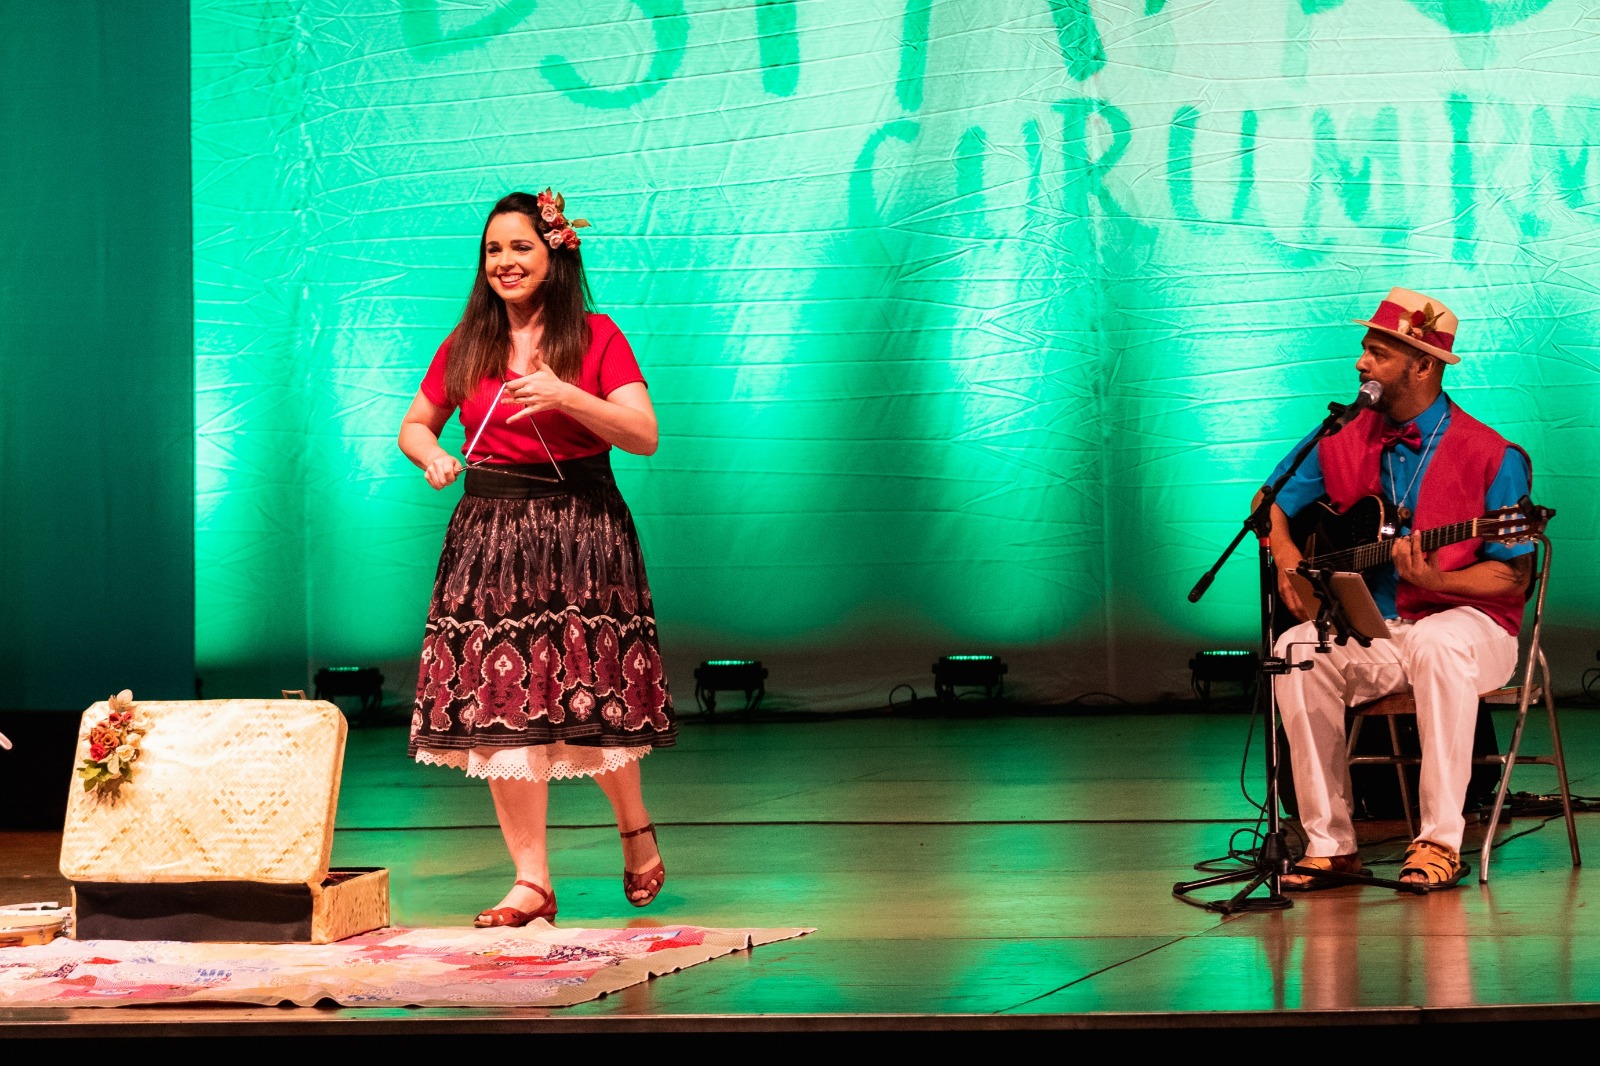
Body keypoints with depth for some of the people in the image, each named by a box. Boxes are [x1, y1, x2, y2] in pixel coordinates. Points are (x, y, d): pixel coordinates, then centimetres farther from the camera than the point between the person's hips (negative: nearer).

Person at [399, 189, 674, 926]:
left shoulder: (595, 337, 0)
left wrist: (566, 397, -20)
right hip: (490, 533, 3)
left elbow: (644, 436, -7)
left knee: (587, 703, -3)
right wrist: (430, 455, -3)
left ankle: (635, 829, 26)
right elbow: (414, 425, 21)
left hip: (580, 532, -3)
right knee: (499, 706, -3)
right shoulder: (465, 347, 10)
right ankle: (531, 880, 2)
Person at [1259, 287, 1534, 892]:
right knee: (1297, 651, -27)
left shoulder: (1491, 457, -9)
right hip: (1371, 628, 4)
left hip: (1465, 622, -4)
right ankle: (1330, 843, -23)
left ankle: (1440, 842, -35)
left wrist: (1435, 582, -27)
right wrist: (1287, 558, -4)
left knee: (1438, 645, -40)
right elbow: (1272, 504, 18)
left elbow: (1513, 577, -9)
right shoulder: (1342, 442, 5)